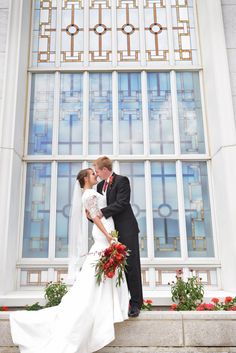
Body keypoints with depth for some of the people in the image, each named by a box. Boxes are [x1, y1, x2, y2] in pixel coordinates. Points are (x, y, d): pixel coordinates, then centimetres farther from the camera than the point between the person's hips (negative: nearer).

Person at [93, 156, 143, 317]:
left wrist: (101, 212, -22)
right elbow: (99, 207, 14)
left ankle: (135, 303, 6)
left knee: (131, 266, -2)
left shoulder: (122, 181, -8)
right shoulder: (100, 186, 15)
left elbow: (121, 203, -19)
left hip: (126, 230, -7)